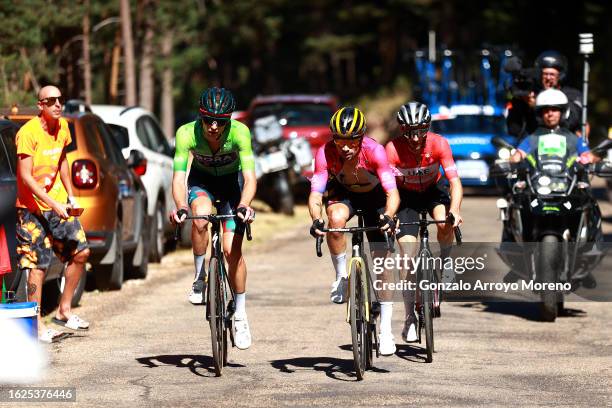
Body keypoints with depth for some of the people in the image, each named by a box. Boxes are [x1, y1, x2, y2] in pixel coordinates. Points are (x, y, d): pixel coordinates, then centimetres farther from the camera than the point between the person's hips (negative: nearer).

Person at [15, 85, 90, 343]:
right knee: (37, 265, -7)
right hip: (33, 208, -7)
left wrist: (70, 196, 14)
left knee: (81, 252, 3)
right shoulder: (28, 133, -18)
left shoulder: (62, 126, 4)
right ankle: (37, 324, -2)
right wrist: (54, 205, -27)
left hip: (59, 203, 7)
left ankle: (64, 310, 18)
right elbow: (26, 177, -21)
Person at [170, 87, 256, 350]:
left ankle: (240, 315, 6)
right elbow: (178, 178, -33)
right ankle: (199, 278, -12)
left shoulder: (239, 133, -33)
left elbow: (249, 178, -37)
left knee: (232, 249, -10)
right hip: (202, 180, 0)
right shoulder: (187, 134, -31)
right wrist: (181, 207, -52)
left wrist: (243, 205, -55)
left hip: (232, 182, 0)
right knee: (201, 217, -34)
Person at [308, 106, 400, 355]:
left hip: (374, 196, 0)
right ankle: (341, 277, -14)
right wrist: (316, 220, -55)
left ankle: (385, 331, 2)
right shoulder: (325, 154, -31)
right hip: (343, 193, 0)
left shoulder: (374, 151, -34)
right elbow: (315, 194, -35)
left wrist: (388, 216, -59)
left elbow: (392, 192, -39)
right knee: (336, 218, -36)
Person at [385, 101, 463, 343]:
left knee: (445, 223, -33)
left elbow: (455, 181, -31)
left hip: (432, 191, 0)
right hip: (406, 196, 0)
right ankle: (410, 317, 1)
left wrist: (455, 211, -47)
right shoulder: (393, 149, -29)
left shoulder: (438, 144, -27)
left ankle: (445, 260, -1)